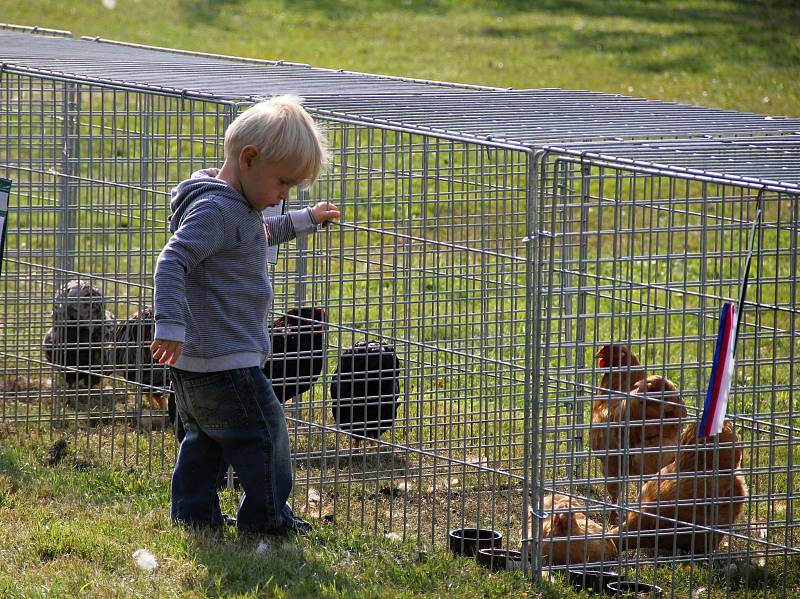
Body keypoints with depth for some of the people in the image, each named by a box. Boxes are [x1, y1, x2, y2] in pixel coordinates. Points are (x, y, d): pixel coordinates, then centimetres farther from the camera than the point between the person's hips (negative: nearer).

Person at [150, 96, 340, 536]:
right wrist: (170, 324, -38)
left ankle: (193, 514, 24)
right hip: (225, 363, -10)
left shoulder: (238, 207, 12)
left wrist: (305, 220, 41)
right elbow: (172, 261, -31)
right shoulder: (215, 210, -22)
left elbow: (260, 234, 36)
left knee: (204, 440, 18)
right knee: (263, 434, 1)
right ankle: (267, 518, 10)